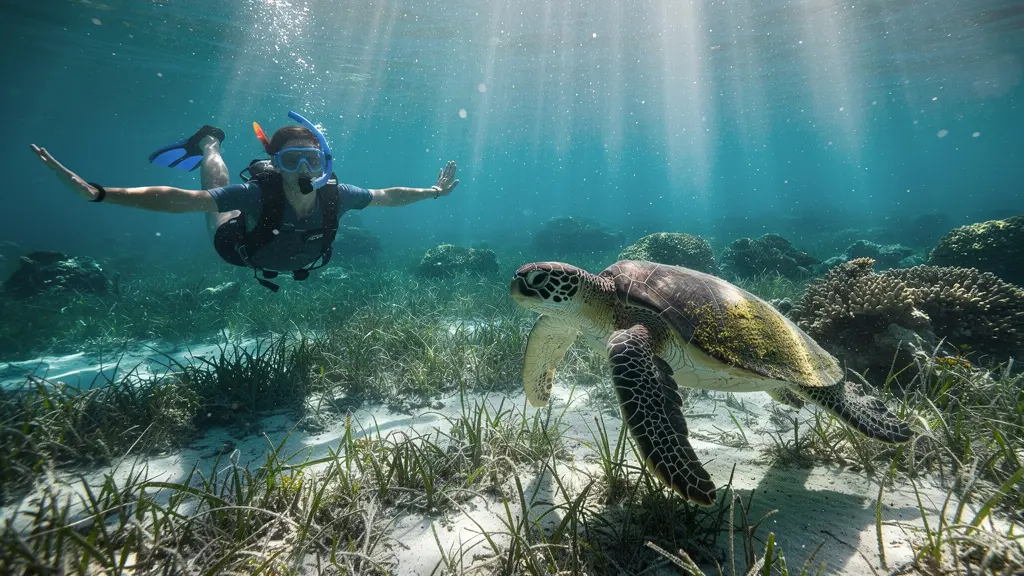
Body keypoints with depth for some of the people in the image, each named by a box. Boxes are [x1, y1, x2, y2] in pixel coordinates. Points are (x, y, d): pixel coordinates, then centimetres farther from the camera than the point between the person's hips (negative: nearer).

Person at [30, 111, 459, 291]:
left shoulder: (335, 195, -38)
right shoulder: (260, 192, -45)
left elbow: (385, 196, -23)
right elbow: (180, 200, -45)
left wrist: (433, 192, -19)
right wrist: (98, 194, -54)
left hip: (298, 261, 2)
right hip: (239, 246, -2)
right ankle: (209, 145, 49)